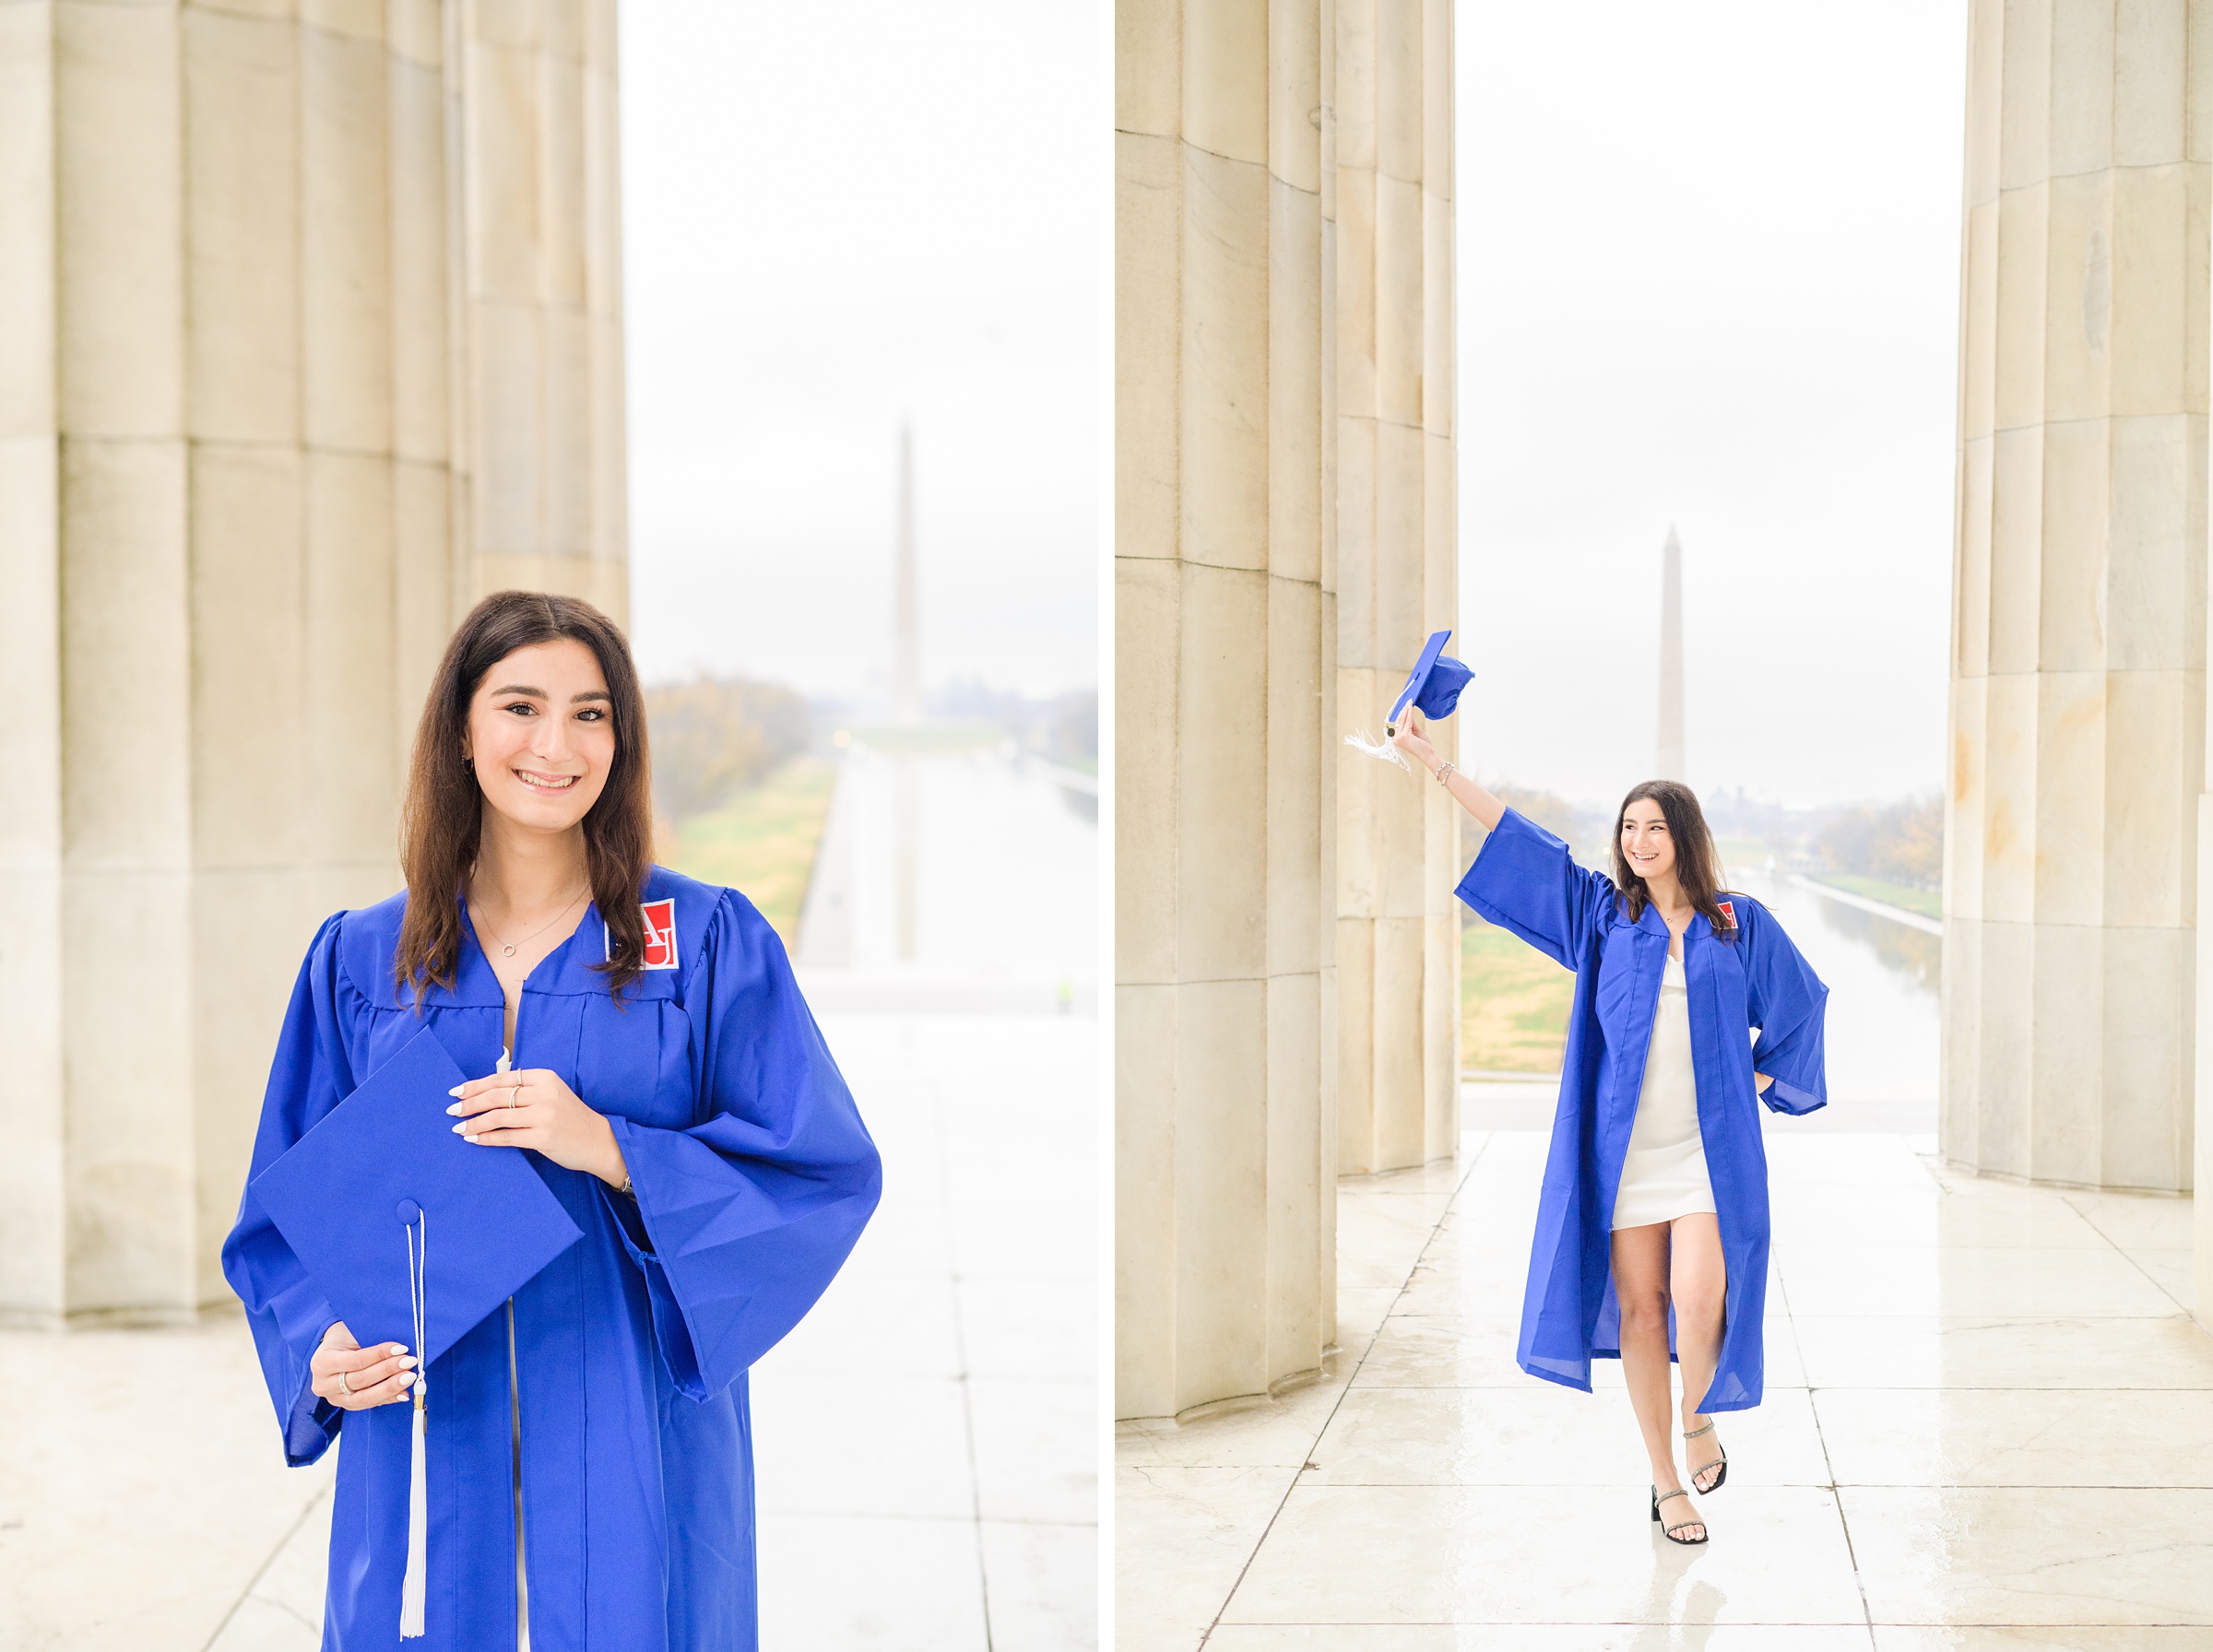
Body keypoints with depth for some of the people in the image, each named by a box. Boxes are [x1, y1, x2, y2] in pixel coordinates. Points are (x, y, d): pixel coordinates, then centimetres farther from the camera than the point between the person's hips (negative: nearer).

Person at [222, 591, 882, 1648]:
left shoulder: (708, 944, -1)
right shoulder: (358, 962, 6)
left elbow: (827, 1169, -7)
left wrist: (609, 1148, -19)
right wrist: (327, 1342, -11)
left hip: (637, 1450, -2)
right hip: (430, 1436, 2)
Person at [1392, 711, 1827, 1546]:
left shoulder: (1740, 922, 5)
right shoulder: (1604, 914, 6)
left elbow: (1801, 1004, 18)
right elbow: (1515, 836, 1)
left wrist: (1762, 1080, 8)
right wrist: (1431, 760, -3)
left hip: (1710, 1148, -1)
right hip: (1626, 1147, 1)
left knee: (1698, 1298, -15)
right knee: (1640, 1307, 2)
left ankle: (1697, 1417, 15)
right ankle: (1666, 1479, 13)